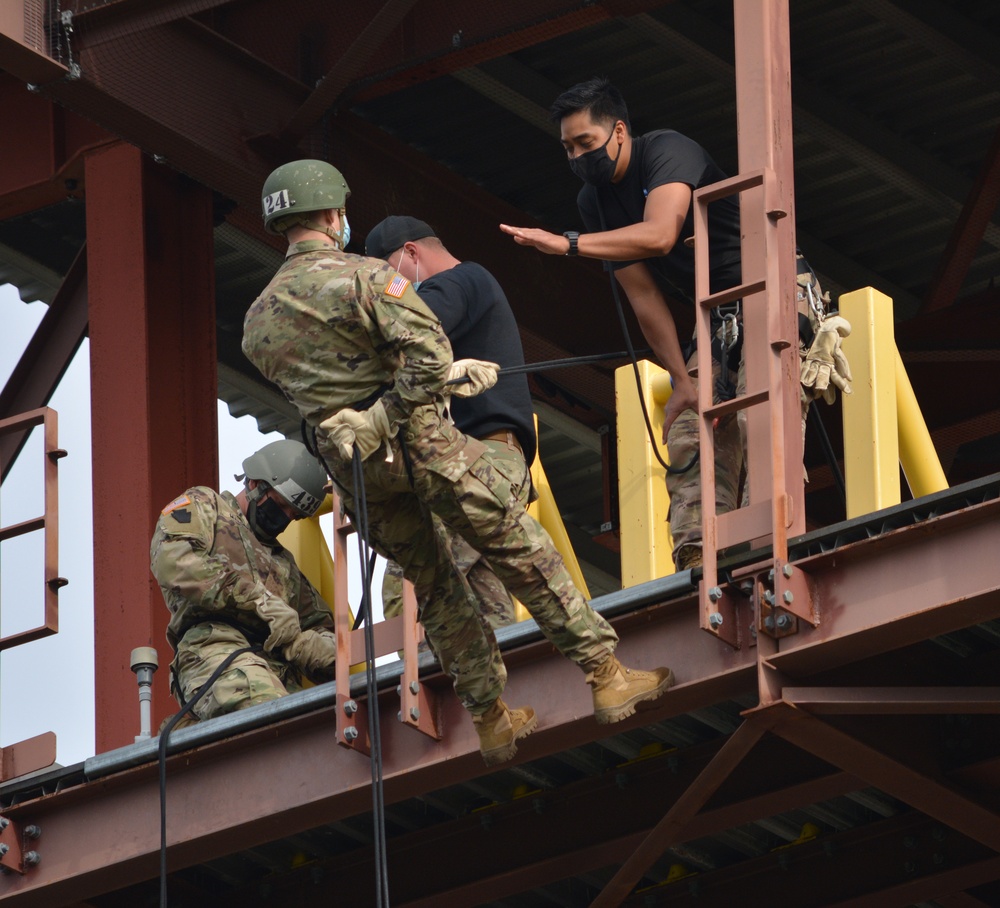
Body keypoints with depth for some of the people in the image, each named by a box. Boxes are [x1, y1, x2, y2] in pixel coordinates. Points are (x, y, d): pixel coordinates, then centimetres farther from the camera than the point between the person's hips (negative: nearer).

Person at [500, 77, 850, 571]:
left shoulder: (667, 151, -17)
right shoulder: (594, 201, 6)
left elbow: (659, 235, -35)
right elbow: (644, 298, 2)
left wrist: (566, 244, -37)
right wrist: (682, 380, -6)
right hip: (719, 318, 8)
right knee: (689, 432, -6)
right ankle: (696, 559, -16)